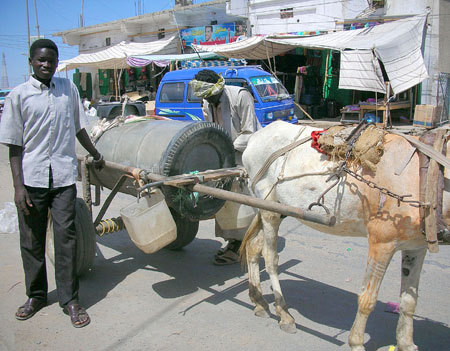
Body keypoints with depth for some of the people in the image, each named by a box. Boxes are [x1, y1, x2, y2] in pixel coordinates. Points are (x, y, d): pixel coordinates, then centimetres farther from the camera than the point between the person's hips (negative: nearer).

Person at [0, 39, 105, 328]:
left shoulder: (68, 88, 8)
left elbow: (78, 128, 20)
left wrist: (96, 155, 27)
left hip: (63, 177, 1)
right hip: (32, 179, 0)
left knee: (66, 237, 0)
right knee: (32, 240, 9)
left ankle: (70, 299, 10)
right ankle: (37, 295, 26)